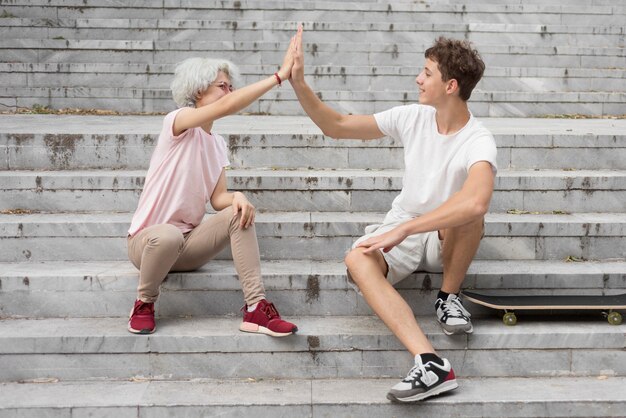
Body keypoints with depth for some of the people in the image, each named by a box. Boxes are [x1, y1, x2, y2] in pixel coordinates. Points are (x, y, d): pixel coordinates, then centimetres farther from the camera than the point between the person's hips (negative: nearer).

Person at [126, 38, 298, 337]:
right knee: (169, 236, -40)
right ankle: (144, 304, -10)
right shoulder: (176, 122, -10)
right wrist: (279, 76, -31)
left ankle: (256, 308, -23)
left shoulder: (217, 144, 11)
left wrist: (237, 197, -24)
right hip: (148, 239, -6)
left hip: (188, 244, 6)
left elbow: (218, 199, 1)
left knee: (239, 213, -18)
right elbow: (226, 107, -29)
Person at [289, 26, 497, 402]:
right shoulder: (412, 118, -5)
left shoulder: (478, 141, -23)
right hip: (401, 230, 4)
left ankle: (450, 296, -10)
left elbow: (476, 203, -44)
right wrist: (298, 82, -10)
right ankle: (430, 363, -44)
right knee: (357, 261, -31)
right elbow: (336, 127, 2)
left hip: (449, 238, -4)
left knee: (467, 211, -39)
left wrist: (402, 230, -43)